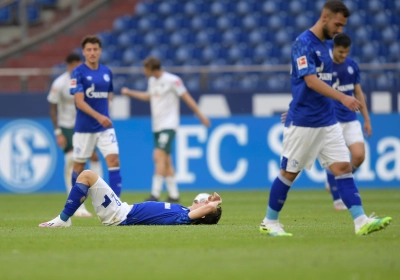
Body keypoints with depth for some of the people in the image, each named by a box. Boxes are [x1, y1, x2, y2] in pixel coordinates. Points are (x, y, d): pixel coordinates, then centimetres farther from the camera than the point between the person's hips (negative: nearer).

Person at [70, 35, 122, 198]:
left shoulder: (107, 72, 6)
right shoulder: (78, 73, -9)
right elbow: (79, 102, -17)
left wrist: (104, 116, 12)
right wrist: (98, 116, -29)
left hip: (105, 127, 3)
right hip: (84, 128, -3)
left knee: (114, 160, -12)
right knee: (79, 165, 8)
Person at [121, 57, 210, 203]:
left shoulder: (172, 80, -12)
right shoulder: (152, 81, 12)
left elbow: (187, 98, -8)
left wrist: (200, 115, -7)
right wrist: (129, 92, 33)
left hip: (168, 125, -8)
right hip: (157, 126, 8)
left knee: (159, 156, -18)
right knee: (165, 160, 8)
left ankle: (155, 194, -22)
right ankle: (173, 194, 14)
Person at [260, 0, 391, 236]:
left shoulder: (326, 45, 12)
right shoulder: (304, 43, -14)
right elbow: (311, 80, -25)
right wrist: (343, 98, -33)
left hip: (328, 121, 8)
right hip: (303, 122, -7)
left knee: (344, 167, -3)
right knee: (289, 172, 2)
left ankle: (361, 222, -9)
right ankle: (269, 223, 15)